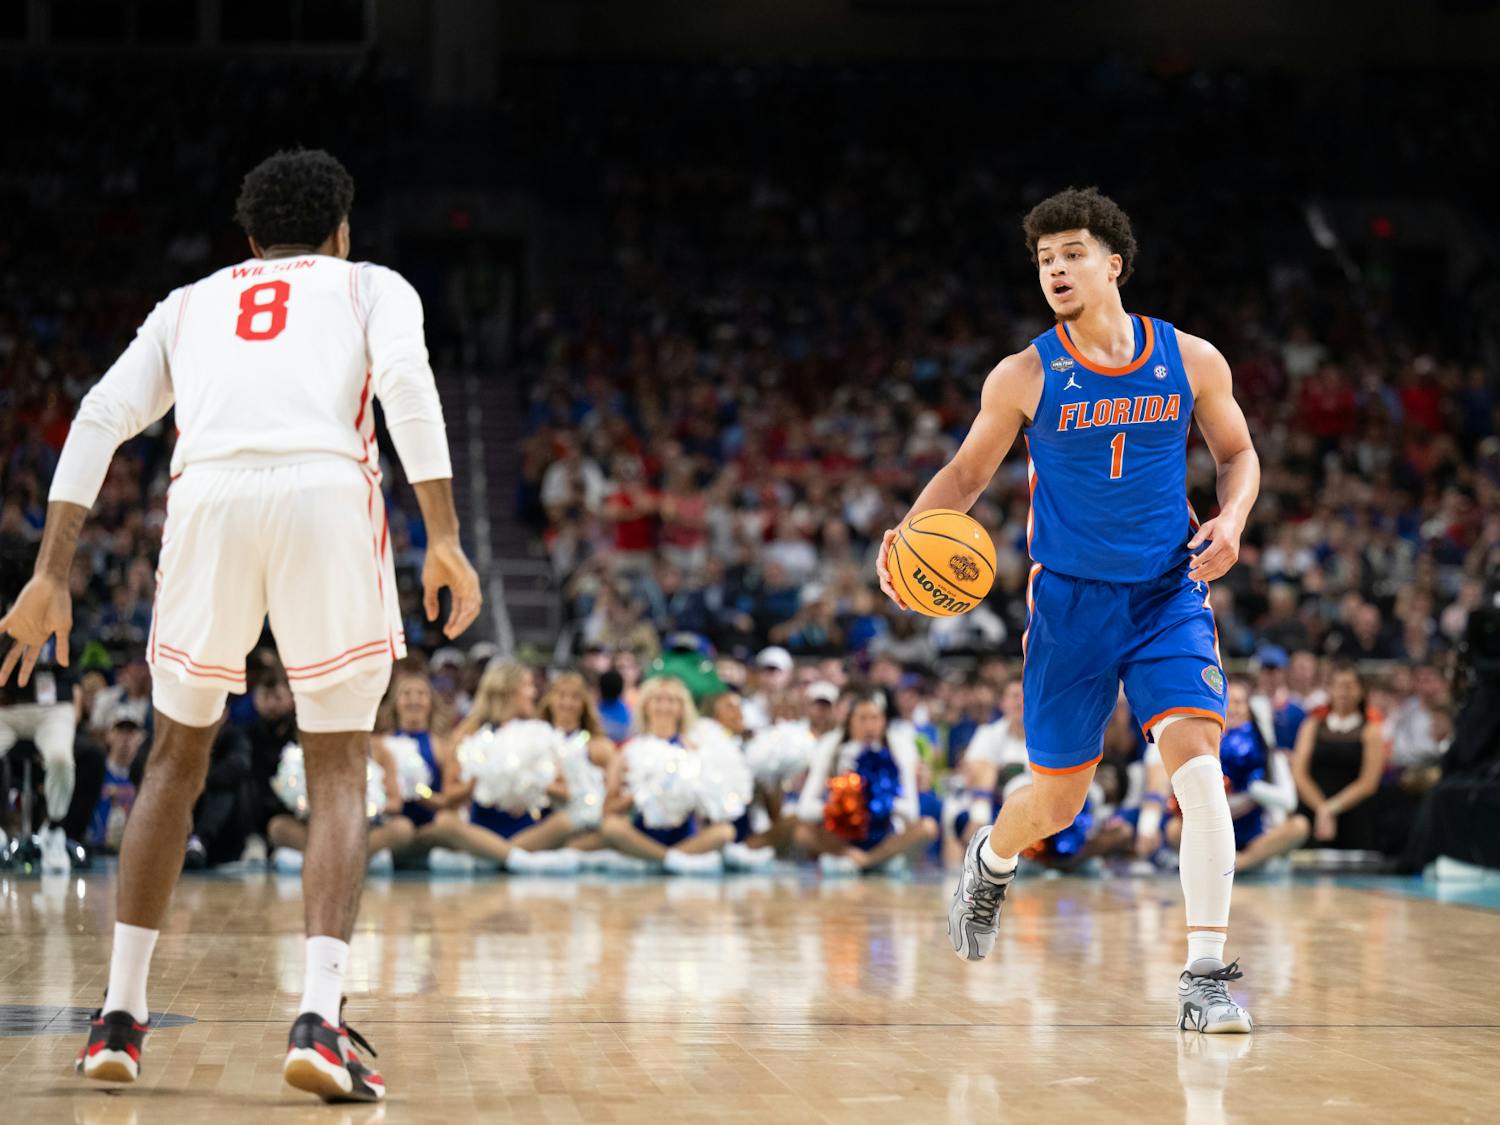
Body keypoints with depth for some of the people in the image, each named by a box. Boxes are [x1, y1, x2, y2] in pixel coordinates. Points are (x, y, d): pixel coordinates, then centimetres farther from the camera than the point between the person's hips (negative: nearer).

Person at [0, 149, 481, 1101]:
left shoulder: (189, 303, 30)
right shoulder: (373, 285, 24)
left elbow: (102, 418, 15)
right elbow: (406, 379, 1)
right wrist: (444, 541, -6)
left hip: (210, 494, 2)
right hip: (328, 493, -2)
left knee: (179, 758, 21)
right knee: (339, 774, 7)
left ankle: (121, 1014, 19)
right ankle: (319, 1017, -11)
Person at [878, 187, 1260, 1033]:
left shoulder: (1191, 361, -2)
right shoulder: (1024, 377, -5)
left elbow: (1239, 453, 12)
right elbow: (967, 473, 6)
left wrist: (1231, 521, -8)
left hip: (1169, 595, 0)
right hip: (1071, 601, 0)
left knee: (1196, 762, -21)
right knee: (1058, 803, 8)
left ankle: (1207, 975, -19)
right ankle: (993, 859, 46)